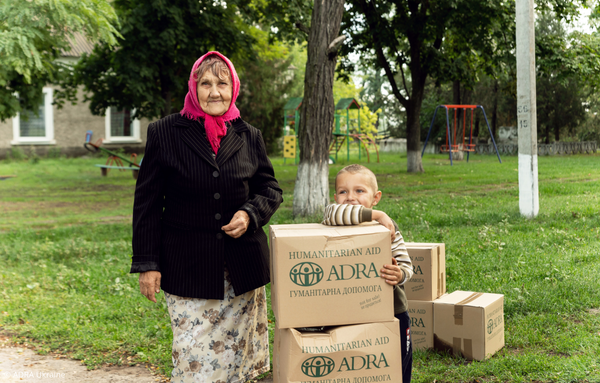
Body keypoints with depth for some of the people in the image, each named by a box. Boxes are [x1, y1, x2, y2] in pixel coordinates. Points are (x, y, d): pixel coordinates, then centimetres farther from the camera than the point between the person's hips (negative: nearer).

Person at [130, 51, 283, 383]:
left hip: (243, 268, 3)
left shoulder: (249, 137, 6)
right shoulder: (163, 134, -1)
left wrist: (251, 214, -7)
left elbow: (270, 188, 15)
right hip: (186, 267, -3)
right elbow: (147, 203, 0)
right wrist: (146, 264, -4)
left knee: (237, 354, 11)